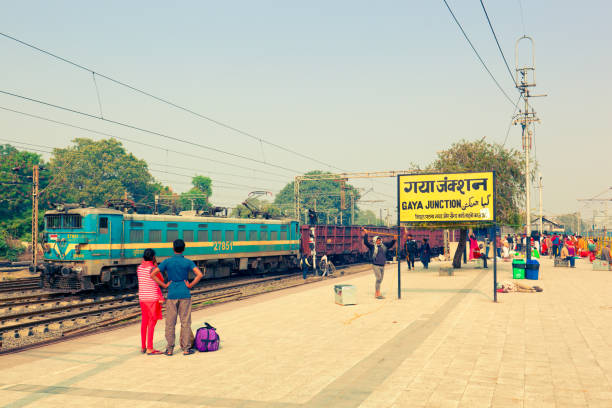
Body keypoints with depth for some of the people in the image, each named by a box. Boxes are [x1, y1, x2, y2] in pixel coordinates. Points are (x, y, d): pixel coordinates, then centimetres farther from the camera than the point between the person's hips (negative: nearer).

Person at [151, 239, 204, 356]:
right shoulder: (188, 262, -1)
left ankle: (170, 349, 8)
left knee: (170, 323, 6)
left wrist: (164, 285, -1)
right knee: (185, 322, 4)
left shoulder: (167, 262, 0)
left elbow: (153, 274, -7)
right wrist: (190, 285, -5)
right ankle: (186, 349, 5)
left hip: (172, 295, 0)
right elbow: (200, 274, -14)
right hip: (185, 295, 0)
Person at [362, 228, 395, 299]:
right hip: (376, 265, -6)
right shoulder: (372, 246, 0)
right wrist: (365, 234, -14)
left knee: (380, 279, 8)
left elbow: (391, 244, 23)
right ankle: (378, 294, -13)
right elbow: (366, 242, -9)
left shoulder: (384, 246, 15)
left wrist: (394, 239, 13)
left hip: (382, 266, 6)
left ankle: (376, 293, 18)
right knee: (379, 278, -14)